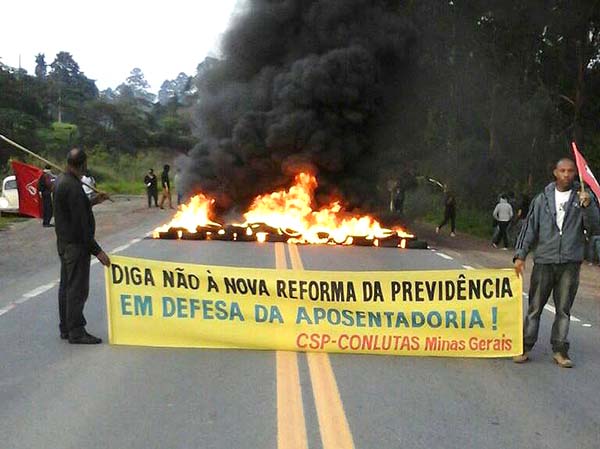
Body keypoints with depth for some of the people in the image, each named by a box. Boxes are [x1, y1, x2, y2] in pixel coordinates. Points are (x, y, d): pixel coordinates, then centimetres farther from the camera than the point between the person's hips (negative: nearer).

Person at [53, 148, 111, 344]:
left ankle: (66, 328, 26)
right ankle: (76, 332, 3)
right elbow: (81, 223, -24)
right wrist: (96, 250, -21)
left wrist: (93, 201, 19)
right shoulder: (73, 187, -22)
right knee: (77, 288, -4)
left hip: (64, 243, 11)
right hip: (76, 245, -11)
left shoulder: (61, 181, 9)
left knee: (66, 286, 16)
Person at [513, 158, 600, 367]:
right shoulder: (543, 199, 6)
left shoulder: (583, 197, 4)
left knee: (564, 309, 7)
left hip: (570, 263, 0)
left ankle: (559, 350, 16)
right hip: (544, 261, 0)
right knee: (534, 307, 4)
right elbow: (530, 227, 6)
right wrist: (520, 255, -1)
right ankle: (525, 346, 12)